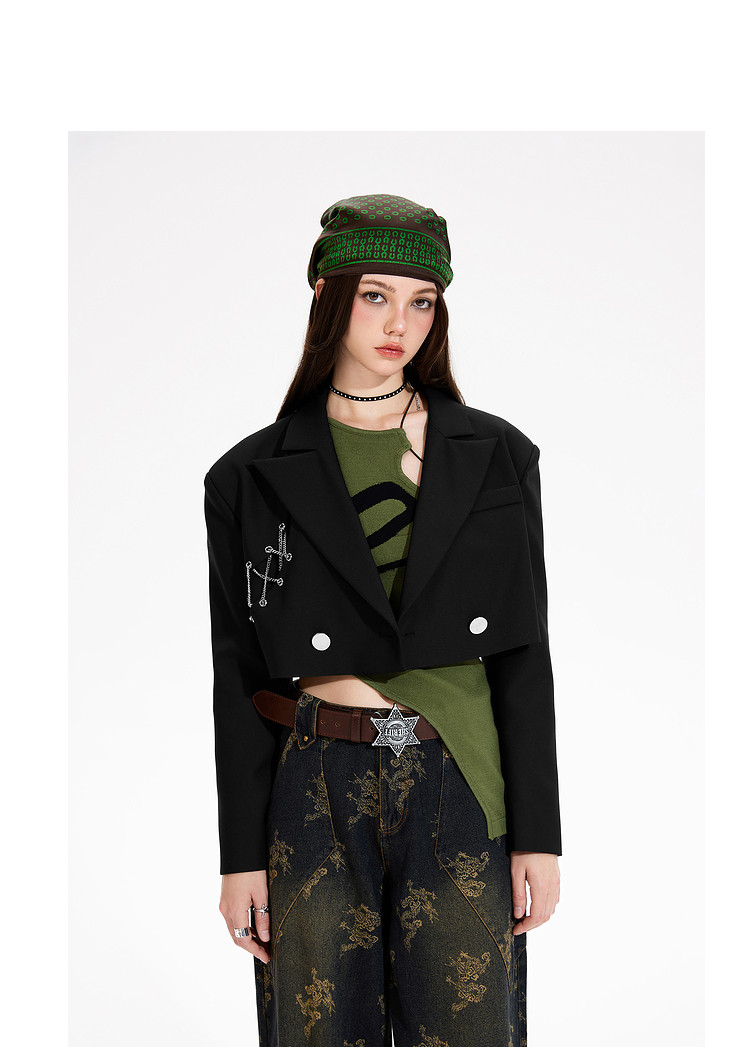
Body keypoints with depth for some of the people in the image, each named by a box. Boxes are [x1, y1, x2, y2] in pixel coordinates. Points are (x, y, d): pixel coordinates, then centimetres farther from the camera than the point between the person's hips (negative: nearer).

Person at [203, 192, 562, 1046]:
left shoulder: (496, 457, 3)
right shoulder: (254, 476, 1)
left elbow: (524, 652, 3)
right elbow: (238, 672, 3)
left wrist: (539, 833, -1)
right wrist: (241, 853, 0)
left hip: (460, 791, 1)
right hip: (317, 793, 0)